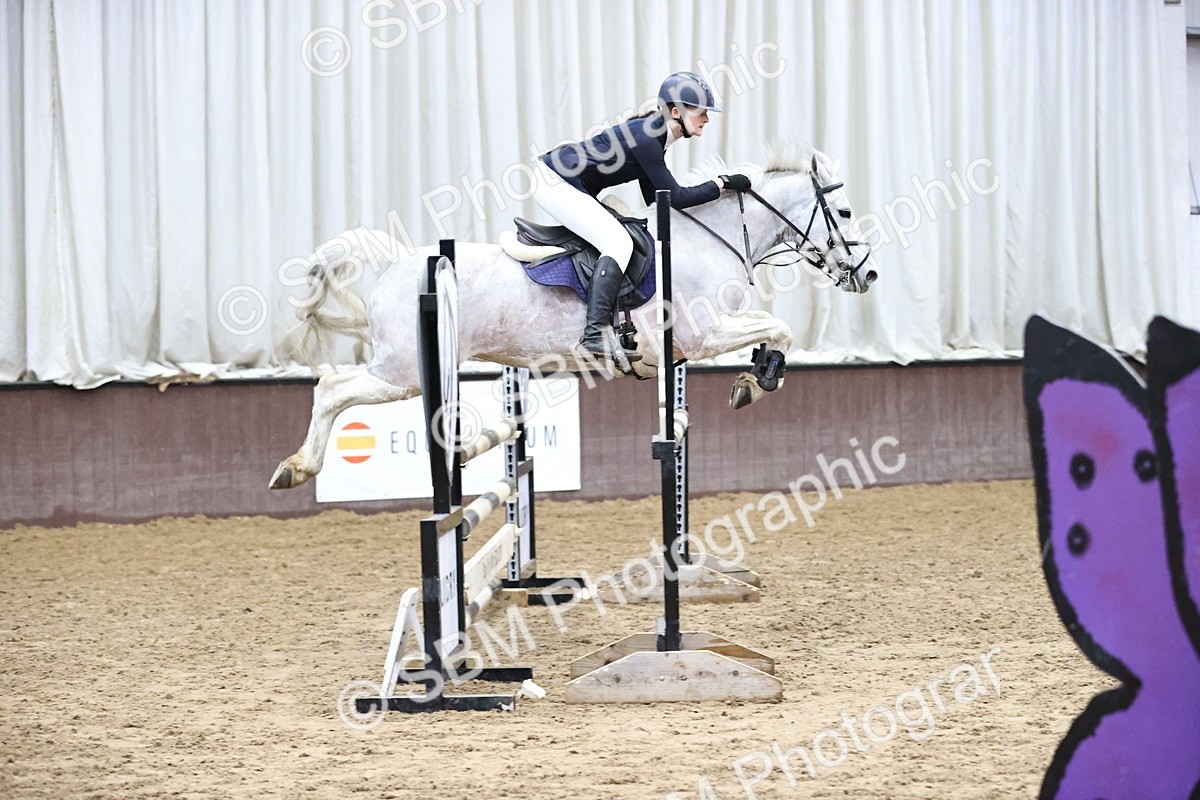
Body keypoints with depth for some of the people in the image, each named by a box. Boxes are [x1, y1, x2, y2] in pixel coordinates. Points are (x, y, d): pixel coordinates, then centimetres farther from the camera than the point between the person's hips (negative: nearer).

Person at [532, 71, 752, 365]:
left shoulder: (653, 137, 9)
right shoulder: (644, 138, -20)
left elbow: (656, 201, 16)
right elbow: (676, 197, -18)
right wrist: (722, 184, -11)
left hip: (567, 187, 11)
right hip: (554, 181, -11)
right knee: (618, 242, -20)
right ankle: (595, 333, -30)